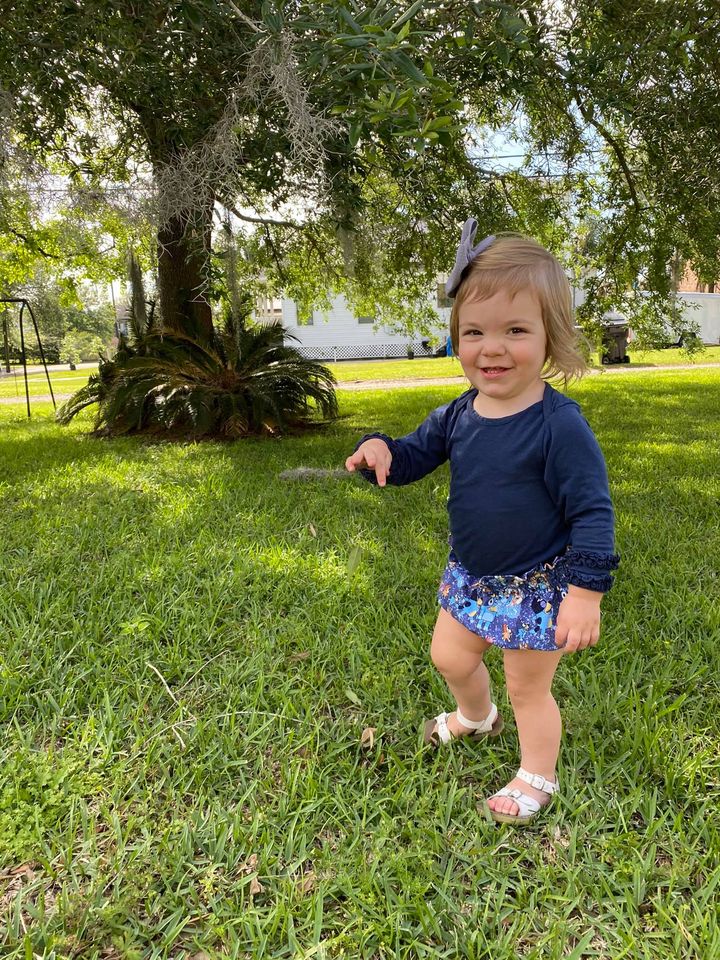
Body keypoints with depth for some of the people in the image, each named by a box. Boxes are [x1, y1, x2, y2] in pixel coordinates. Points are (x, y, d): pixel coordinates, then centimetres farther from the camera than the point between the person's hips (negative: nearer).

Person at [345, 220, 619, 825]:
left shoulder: (559, 425, -25)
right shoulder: (458, 415, -6)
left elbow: (592, 511, -22)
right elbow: (415, 457, 6)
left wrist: (587, 591, -25)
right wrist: (380, 450, -17)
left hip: (537, 587, -6)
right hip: (471, 577, 7)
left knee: (528, 688, 12)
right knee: (449, 657, 24)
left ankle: (537, 779, 40)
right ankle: (477, 718, 56)